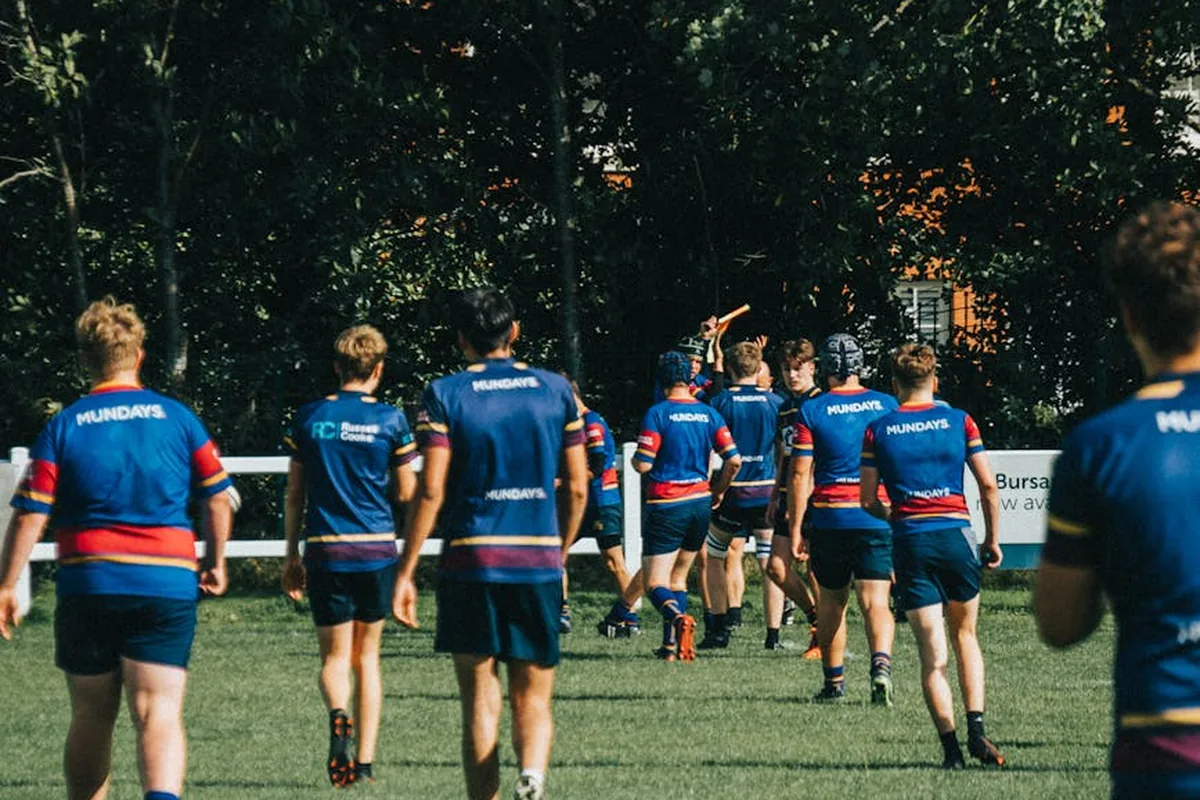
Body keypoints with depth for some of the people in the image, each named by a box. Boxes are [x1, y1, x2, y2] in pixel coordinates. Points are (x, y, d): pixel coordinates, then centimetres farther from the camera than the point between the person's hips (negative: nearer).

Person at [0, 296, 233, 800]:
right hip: (167, 586, 0)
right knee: (160, 712, -6)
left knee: (91, 719, 13)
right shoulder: (178, 418, 3)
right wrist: (215, 563, 22)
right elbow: (218, 498, 7)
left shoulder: (63, 427, 0)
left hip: (87, 586, 0)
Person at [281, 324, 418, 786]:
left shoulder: (309, 418, 2)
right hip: (377, 550, 0)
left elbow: (294, 495, 5)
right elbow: (406, 493, 4)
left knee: (335, 656, 4)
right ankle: (365, 761, 8)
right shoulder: (390, 420, -2)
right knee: (367, 656, 12)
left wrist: (291, 557, 12)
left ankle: (339, 714, -28)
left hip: (325, 551, 0)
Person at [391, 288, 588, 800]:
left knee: (480, 701, 6)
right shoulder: (557, 390, 6)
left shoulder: (445, 394, -2)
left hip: (470, 563, -2)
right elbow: (577, 489, 7)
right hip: (539, 563, 2)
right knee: (533, 699, 6)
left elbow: (430, 491, -8)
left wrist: (405, 573, -3)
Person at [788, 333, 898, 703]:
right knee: (875, 601, -5)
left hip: (829, 518, 0)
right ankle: (881, 663, -30)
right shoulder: (886, 405, 2)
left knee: (831, 602, 15)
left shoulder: (811, 411, -3)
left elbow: (800, 475, -5)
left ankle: (834, 680, 22)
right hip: (877, 518, 0)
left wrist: (795, 529, 0)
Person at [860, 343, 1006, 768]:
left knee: (932, 652, 0)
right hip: (956, 533, 1)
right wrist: (993, 538, 11)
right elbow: (988, 485, 0)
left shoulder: (877, 431, 2)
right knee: (966, 636, 18)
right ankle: (975, 725, 3)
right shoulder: (959, 421, 2)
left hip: (910, 541, -1)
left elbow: (868, 501, 4)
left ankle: (950, 744, -6)